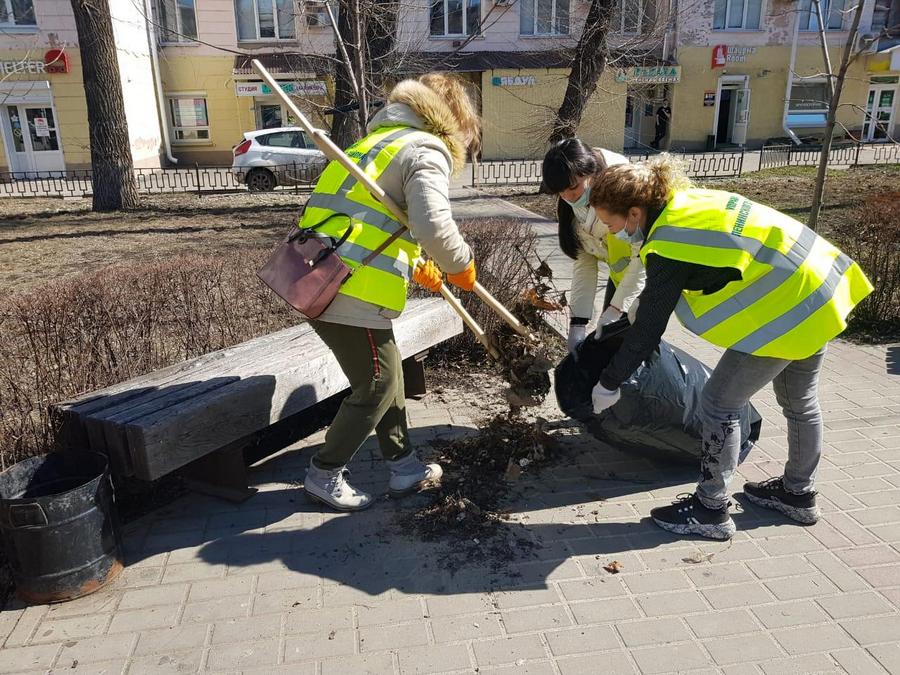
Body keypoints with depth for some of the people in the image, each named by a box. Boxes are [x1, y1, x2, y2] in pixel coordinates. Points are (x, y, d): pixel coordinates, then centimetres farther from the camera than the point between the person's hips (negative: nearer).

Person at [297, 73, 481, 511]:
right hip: (353, 293, -9)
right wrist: (460, 265, -3)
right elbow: (434, 225, -22)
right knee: (376, 386, 7)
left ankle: (404, 469, 30)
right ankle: (325, 474, 21)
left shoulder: (379, 141, 25)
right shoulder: (426, 151, -4)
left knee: (386, 375, 19)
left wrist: (414, 264, 28)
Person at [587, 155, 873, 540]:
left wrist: (609, 383, -8)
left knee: (719, 404, -1)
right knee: (799, 402, 23)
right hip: (817, 283, 10)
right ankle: (798, 493, 42)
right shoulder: (685, 201, 3)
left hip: (787, 306, -10)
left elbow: (648, 330, -18)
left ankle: (711, 510, 12)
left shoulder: (669, 247, -23)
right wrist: (645, 304, 22)